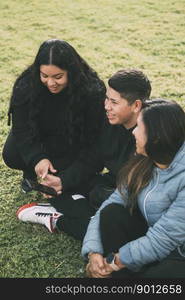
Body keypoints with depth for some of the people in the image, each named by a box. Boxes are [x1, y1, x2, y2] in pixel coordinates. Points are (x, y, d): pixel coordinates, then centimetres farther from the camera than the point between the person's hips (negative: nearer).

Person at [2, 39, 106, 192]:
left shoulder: (92, 91, -31)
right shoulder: (25, 86, -25)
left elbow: (91, 138, -25)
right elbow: (22, 129, -21)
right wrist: (37, 158, -40)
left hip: (73, 143, -1)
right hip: (38, 137, 1)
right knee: (11, 156, -23)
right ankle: (31, 173, 11)